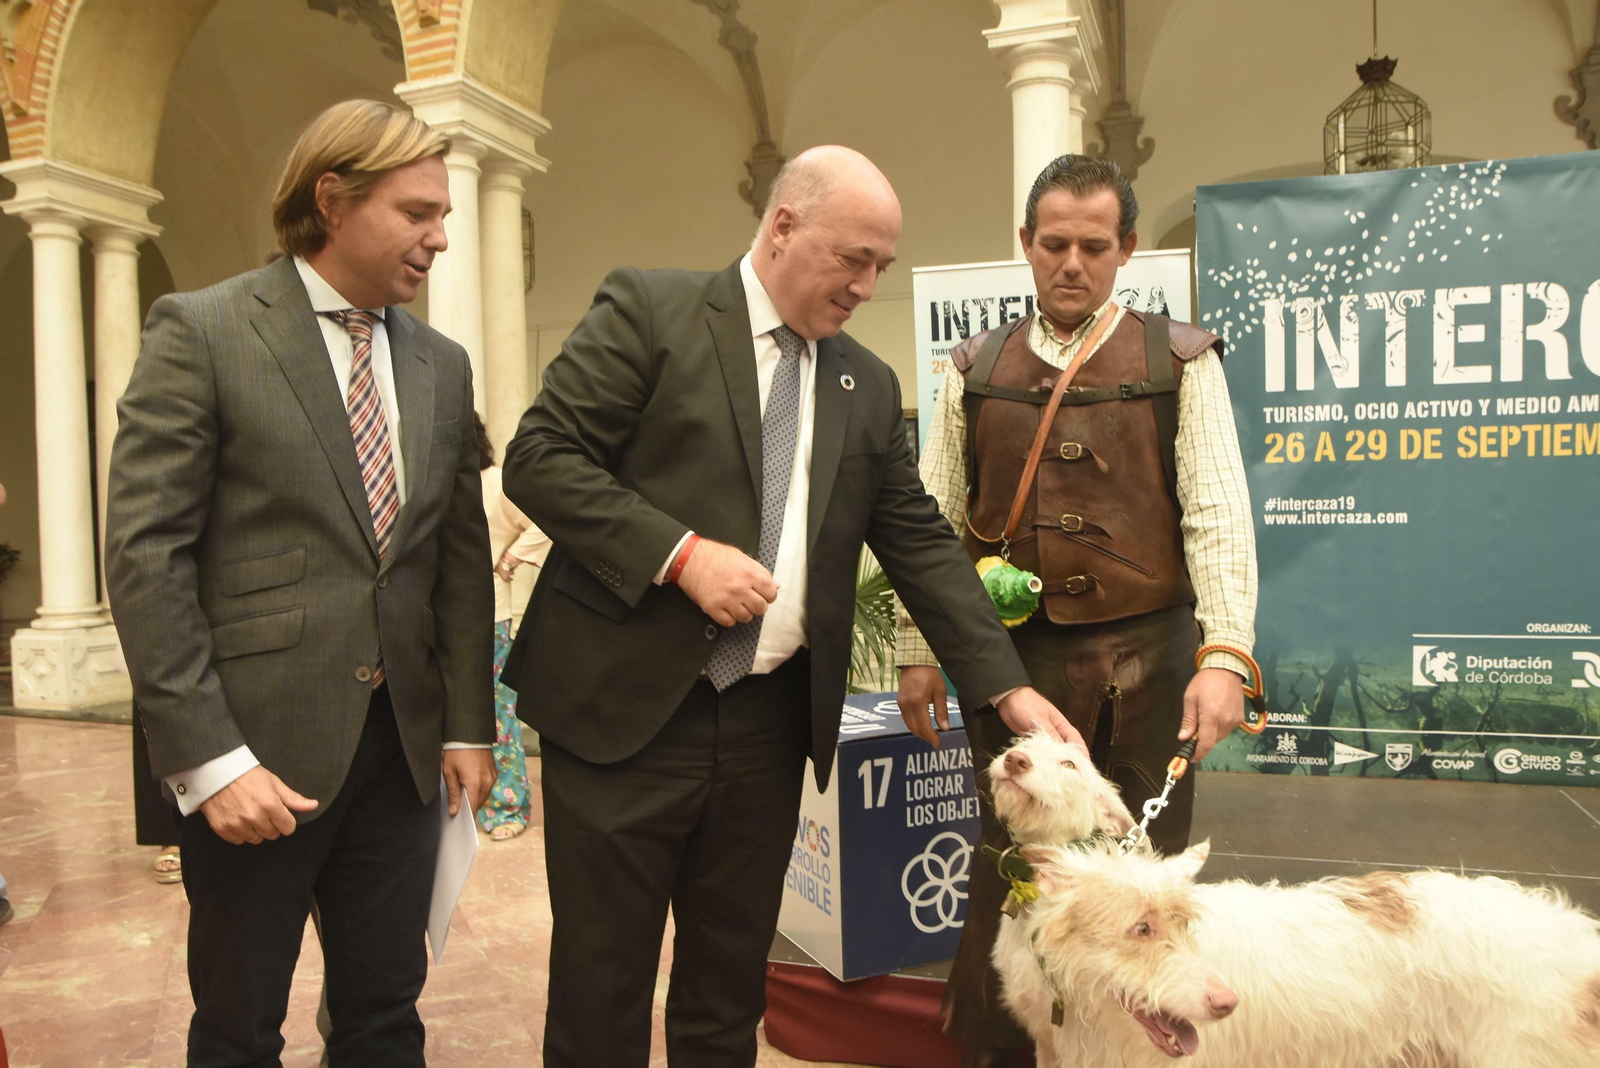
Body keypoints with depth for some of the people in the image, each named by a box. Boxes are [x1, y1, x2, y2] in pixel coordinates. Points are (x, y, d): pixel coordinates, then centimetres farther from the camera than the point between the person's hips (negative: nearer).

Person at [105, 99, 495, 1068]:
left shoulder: (442, 364, 9)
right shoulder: (202, 332, -6)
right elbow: (145, 555, -11)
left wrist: (467, 724, 7)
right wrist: (207, 759, -15)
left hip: (401, 747, 5)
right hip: (259, 747, -4)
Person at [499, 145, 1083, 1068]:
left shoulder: (869, 385, 12)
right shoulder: (649, 310, -3)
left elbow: (921, 542, 11)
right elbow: (540, 457, -8)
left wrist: (1007, 686, 3)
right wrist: (682, 553, -19)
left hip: (770, 723, 5)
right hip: (625, 707, -4)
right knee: (601, 990, 7)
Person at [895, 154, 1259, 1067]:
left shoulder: (1180, 363, 4)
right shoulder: (975, 372, 9)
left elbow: (1219, 514, -4)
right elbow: (932, 522, 8)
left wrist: (1225, 655, -15)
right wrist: (918, 651, 4)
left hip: (1143, 659, 0)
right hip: (1014, 658, 1)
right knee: (1009, 879, 8)